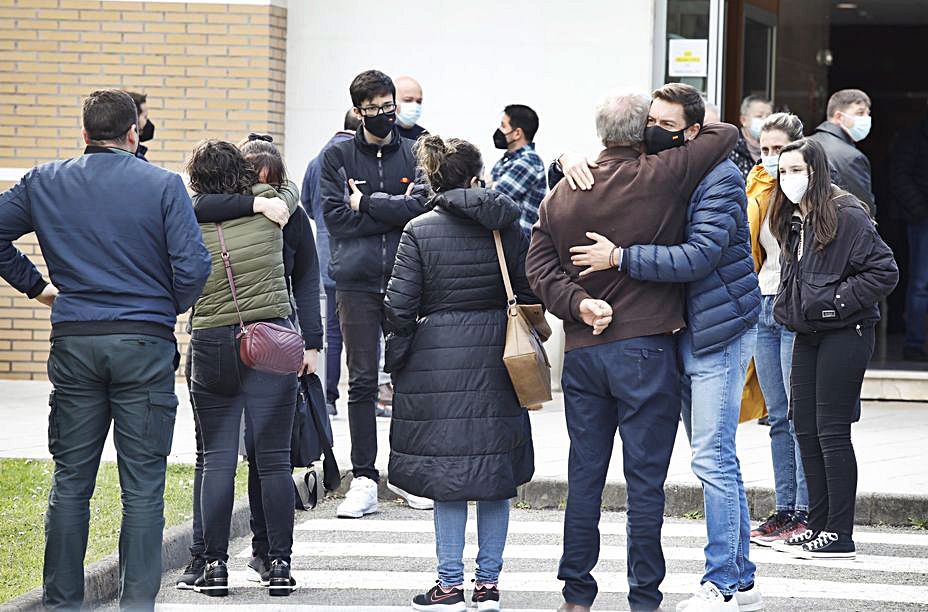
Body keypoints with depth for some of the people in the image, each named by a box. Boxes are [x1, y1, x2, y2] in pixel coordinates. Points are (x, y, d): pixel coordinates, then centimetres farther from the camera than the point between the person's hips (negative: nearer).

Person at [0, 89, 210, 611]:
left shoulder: (44, 183, 6)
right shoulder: (164, 186, -3)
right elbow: (193, 265, -10)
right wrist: (173, 309, 9)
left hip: (74, 342, 2)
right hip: (145, 343, -2)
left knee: (71, 481, 9)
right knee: (143, 485, 2)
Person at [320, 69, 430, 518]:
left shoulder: (416, 155, 7)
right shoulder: (338, 157, 6)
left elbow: (424, 206, -8)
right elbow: (336, 218, -4)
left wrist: (366, 203, -8)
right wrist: (395, 210, -7)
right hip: (357, 282, -1)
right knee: (362, 382, 0)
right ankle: (364, 480, 3)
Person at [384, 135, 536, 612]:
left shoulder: (419, 231, -5)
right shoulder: (506, 227, 1)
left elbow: (400, 304, -7)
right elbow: (529, 294, 4)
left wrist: (396, 363, 4)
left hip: (440, 361, -2)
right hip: (497, 358, 3)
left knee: (448, 473, 3)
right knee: (495, 471, 10)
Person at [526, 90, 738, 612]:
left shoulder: (565, 192, 7)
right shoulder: (659, 177, -9)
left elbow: (540, 265, 3)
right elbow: (727, 135, -2)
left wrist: (578, 303, -5)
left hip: (581, 350, 5)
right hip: (644, 351, -5)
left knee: (585, 475, 11)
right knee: (645, 479, 0)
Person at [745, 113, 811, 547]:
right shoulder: (758, 190, 15)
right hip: (763, 306, 7)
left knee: (799, 414, -7)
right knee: (778, 416, 8)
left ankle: (805, 512, -5)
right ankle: (784, 509, 11)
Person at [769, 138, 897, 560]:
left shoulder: (847, 216, -14)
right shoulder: (792, 220, 12)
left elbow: (884, 271, -18)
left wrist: (838, 300, -17)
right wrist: (788, 309, 14)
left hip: (844, 334, -9)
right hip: (807, 335, 9)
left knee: (832, 432, -7)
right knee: (805, 430, 9)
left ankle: (840, 536, -1)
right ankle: (819, 526, 18)